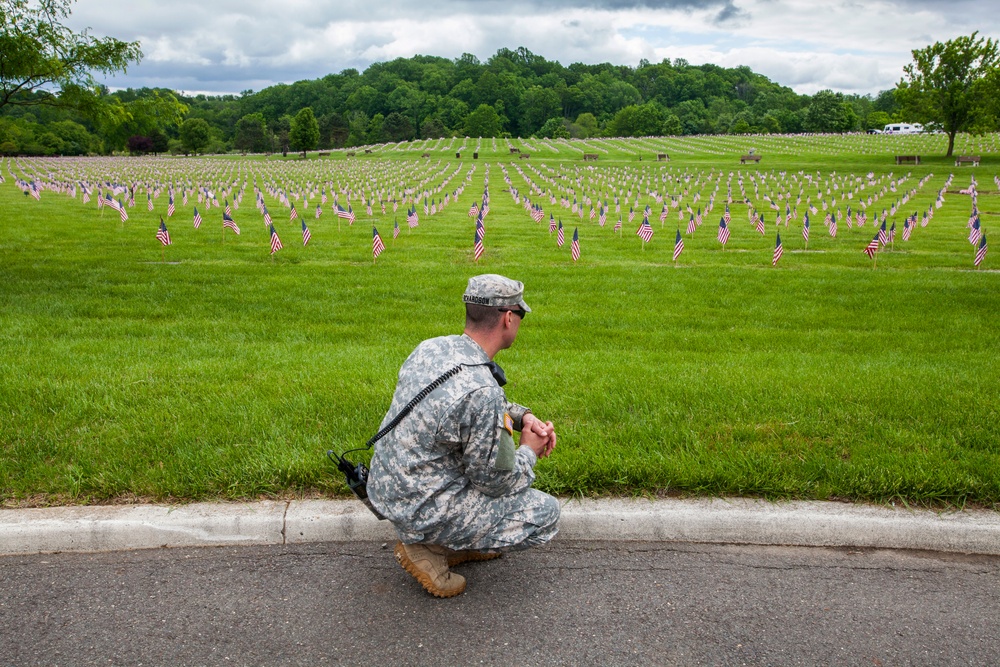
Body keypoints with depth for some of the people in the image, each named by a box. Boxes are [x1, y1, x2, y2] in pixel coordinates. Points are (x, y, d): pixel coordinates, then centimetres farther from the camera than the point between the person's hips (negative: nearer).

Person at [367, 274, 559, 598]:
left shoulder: (431, 347, -3)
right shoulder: (482, 390, -29)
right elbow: (497, 482, -17)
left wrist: (523, 416, 5)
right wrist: (529, 452, 2)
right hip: (423, 509, -8)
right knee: (546, 511, 3)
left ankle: (459, 542, 20)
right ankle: (430, 546, 3)